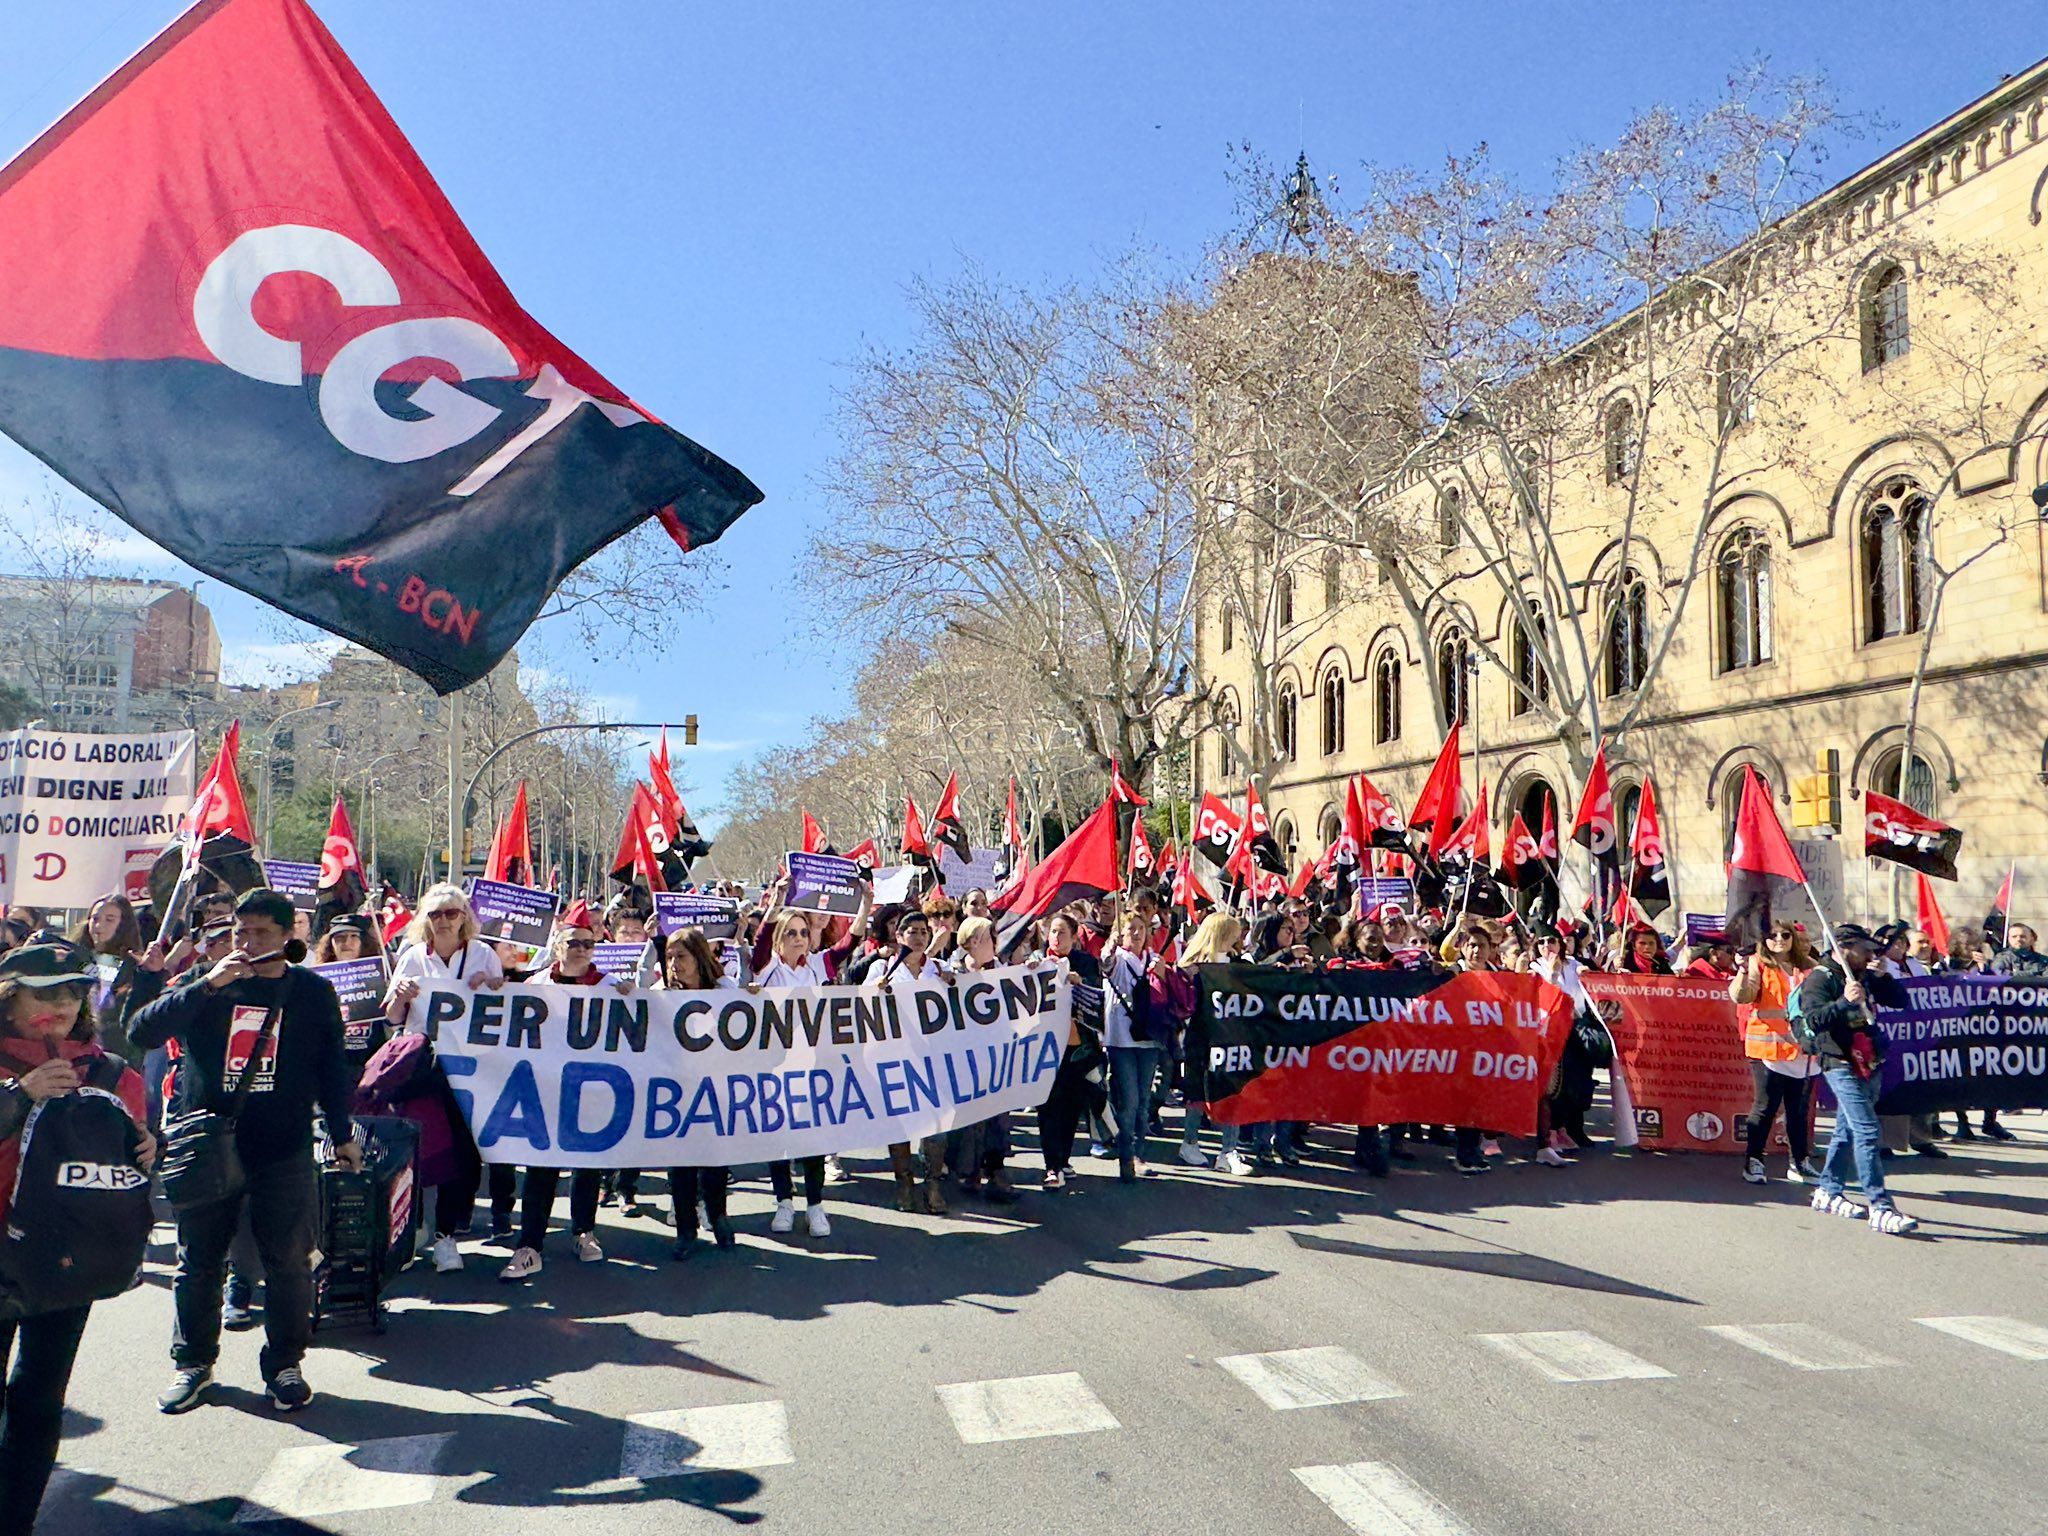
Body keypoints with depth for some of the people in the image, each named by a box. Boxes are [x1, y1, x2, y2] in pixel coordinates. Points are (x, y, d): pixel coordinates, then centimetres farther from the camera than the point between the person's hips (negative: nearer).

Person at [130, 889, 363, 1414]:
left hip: (284, 1153, -1)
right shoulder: (205, 984, 5)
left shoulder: (313, 992, 5)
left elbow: (332, 1068, 10)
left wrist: (342, 1134, 8)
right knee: (198, 1262, 11)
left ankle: (284, 1364, 17)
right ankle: (193, 1361, 29)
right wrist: (209, 984, -19)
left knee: (289, 1263, 2)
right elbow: (143, 1031, -10)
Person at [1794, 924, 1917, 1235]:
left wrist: (1883, 977, 0)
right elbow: (1814, 1019, -22)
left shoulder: (1864, 977, 14)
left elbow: (1900, 1001, 14)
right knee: (1867, 1132, -14)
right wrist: (1844, 1002, -34)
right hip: (1841, 1064, -8)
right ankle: (1880, 1208, -16)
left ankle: (1828, 1191, 27)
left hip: (1869, 1063, 8)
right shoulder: (1820, 978, -10)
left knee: (1848, 1128, 15)